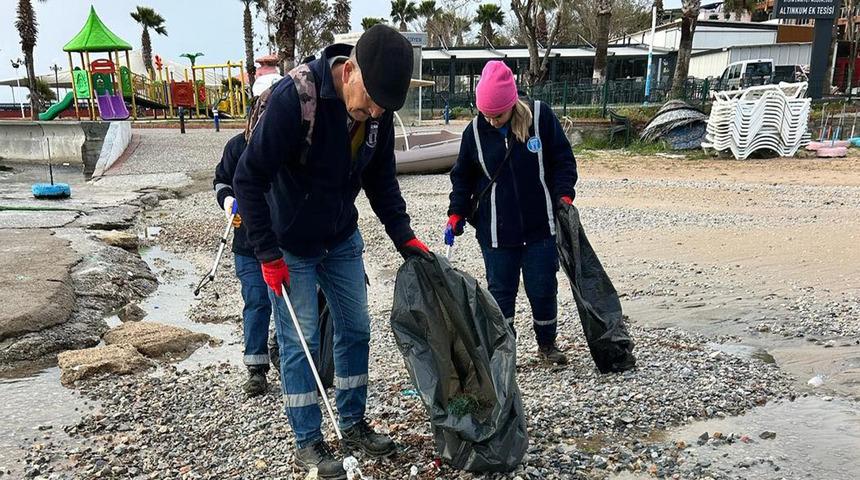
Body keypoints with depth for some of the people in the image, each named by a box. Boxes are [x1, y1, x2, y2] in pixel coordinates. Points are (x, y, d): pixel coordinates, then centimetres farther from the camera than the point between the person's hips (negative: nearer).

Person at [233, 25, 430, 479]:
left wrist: (403, 235, -4)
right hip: (290, 246, -5)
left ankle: (353, 423, 29)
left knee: (355, 329, 11)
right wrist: (268, 255, -20)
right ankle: (308, 442, 19)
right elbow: (248, 179, -22)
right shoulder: (293, 97, -29)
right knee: (299, 341, 2)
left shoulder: (378, 111, -11)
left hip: (342, 240, 6)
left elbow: (381, 179, 4)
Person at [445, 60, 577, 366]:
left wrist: (564, 194, -13)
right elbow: (463, 177, 6)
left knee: (543, 289, 8)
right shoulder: (475, 131, -3)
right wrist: (456, 214, -2)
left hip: (540, 226, 0)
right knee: (500, 291, 7)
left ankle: (547, 343, 31)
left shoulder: (541, 117, -8)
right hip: (496, 231, 1)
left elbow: (563, 160, 0)